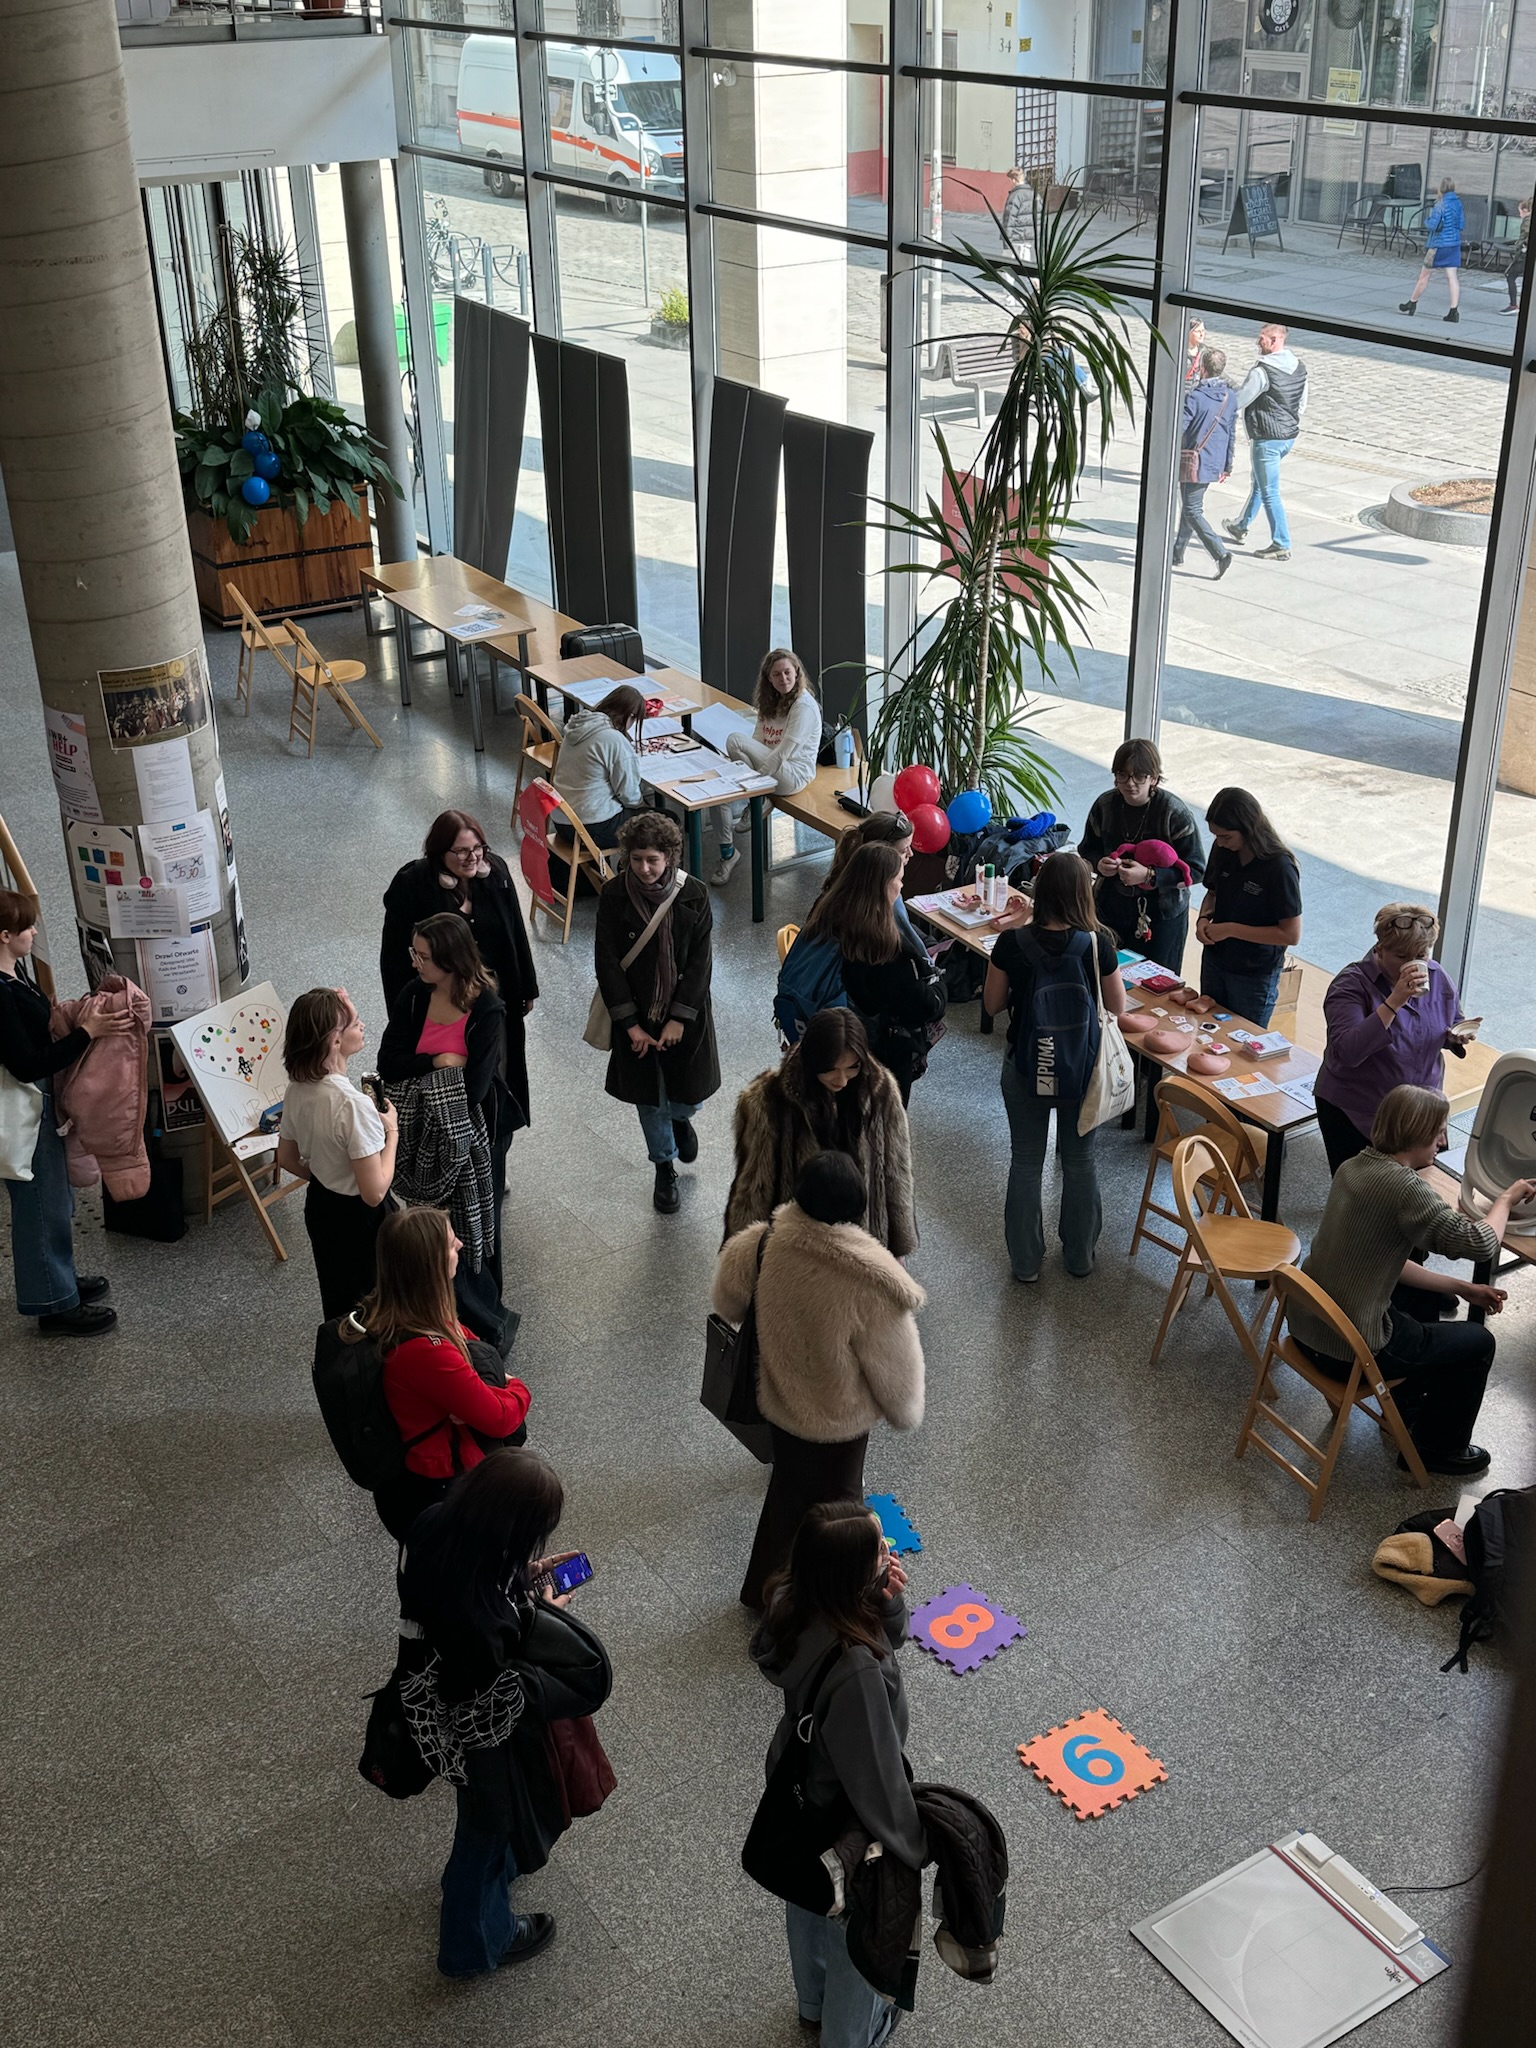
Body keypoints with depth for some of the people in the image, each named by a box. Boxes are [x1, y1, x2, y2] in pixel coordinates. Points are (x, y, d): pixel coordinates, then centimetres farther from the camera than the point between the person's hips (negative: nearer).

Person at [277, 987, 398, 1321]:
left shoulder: (297, 1090, -8)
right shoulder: (354, 1105, -32)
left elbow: (287, 1160, 7)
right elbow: (374, 1192, -29)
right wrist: (391, 1132, -17)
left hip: (318, 1207, 8)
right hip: (358, 1219, -8)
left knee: (336, 1304, 25)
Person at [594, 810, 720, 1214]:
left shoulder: (694, 896, -13)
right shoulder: (614, 896, -14)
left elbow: (699, 963, -10)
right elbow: (607, 963, -12)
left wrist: (679, 1019, -14)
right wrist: (630, 1024, -14)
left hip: (685, 1012, 0)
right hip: (637, 1013, 0)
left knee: (688, 1091, 12)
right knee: (649, 1096, 12)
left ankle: (680, 1119, 49)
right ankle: (665, 1168, 33)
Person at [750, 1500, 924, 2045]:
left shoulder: (796, 1604, -21)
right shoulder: (854, 1670, -44)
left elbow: (886, 1642, -4)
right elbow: (875, 1775, -32)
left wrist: (890, 1602, -25)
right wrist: (912, 1848, -16)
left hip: (797, 1786, 7)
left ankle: (814, 2001, 63)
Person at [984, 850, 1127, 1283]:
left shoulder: (1013, 944, -19)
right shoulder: (1097, 945, -19)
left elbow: (993, 1005, -5)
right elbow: (1117, 1008, -6)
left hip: (1025, 1068, 0)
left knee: (1026, 1163, 17)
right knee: (1080, 1161, 21)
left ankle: (1026, 1261, 30)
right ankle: (1080, 1255, 37)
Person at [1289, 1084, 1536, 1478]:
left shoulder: (1356, 1166, 3)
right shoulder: (1401, 1186, -25)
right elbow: (1480, 1242, -25)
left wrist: (1461, 1288, 8)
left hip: (1306, 1322, 9)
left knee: (1429, 1297, 32)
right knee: (1477, 1343, 12)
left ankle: (1406, 1407, 47)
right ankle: (1437, 1449, 30)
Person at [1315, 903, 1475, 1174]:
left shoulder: (1437, 977, -2)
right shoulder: (1351, 984, -18)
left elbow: (1454, 1023, 16)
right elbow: (1346, 1053, -32)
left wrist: (1456, 1037, -9)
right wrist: (1394, 1002, -38)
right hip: (1354, 1116, -5)